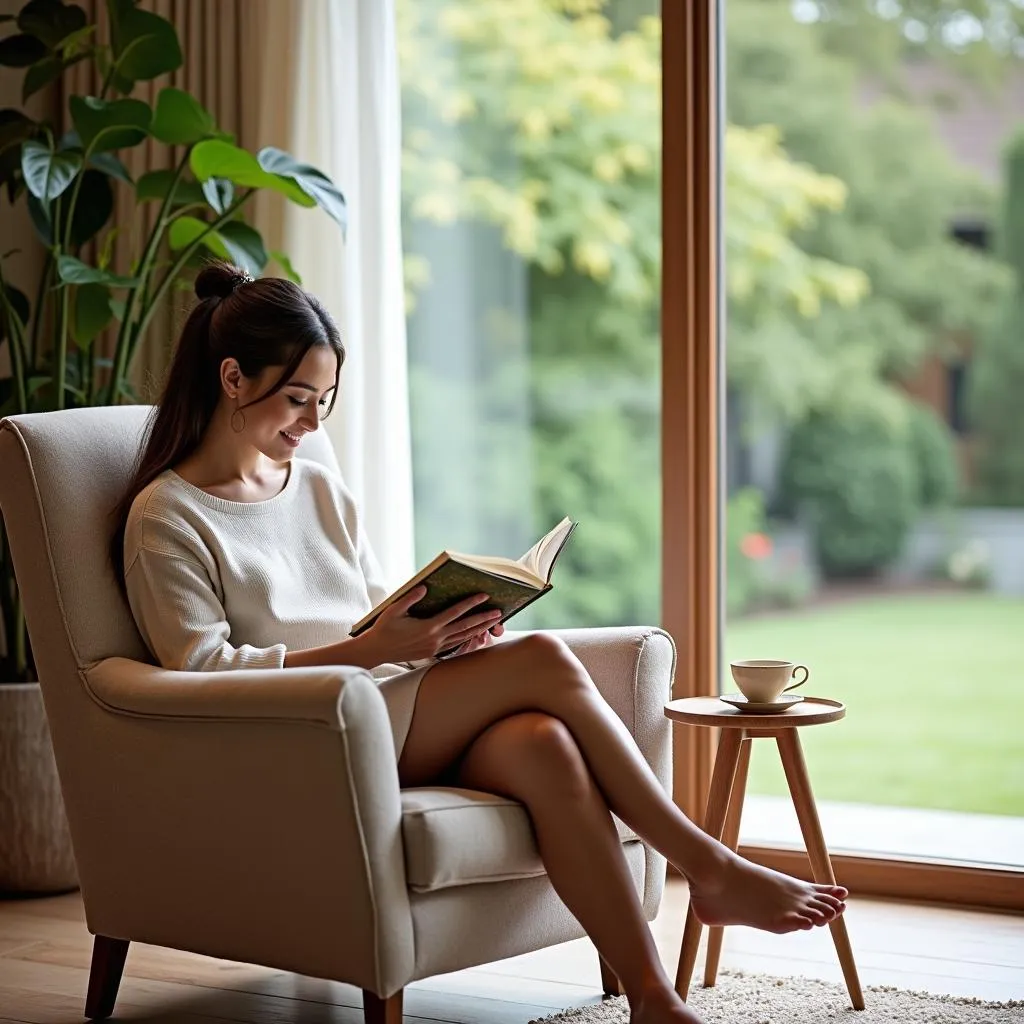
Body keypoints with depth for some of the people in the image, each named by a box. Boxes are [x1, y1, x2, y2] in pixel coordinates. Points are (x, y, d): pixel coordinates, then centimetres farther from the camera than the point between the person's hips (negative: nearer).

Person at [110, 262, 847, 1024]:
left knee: (543, 745, -30)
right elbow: (203, 671, -11)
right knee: (543, 662, -24)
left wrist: (442, 633, -5)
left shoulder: (322, 491, 20)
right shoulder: (166, 517, -1)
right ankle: (709, 866, -13)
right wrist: (371, 648, -20)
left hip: (395, 724, 6)